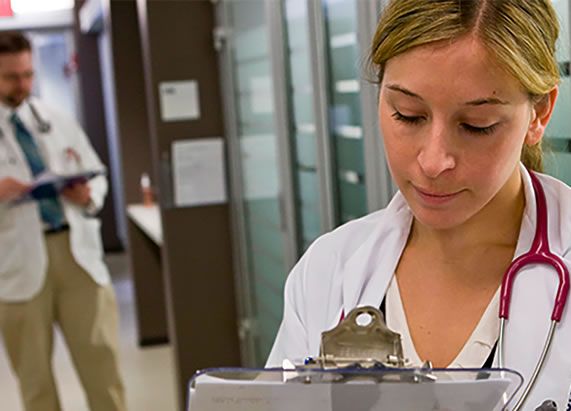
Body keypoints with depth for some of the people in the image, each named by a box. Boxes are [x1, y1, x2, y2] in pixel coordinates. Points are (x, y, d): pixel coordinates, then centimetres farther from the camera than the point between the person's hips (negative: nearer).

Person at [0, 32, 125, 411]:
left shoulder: (59, 122, 12)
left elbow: (98, 176, 18)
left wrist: (88, 195, -4)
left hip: (76, 250, 3)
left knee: (101, 357, 5)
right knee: (33, 370, 7)